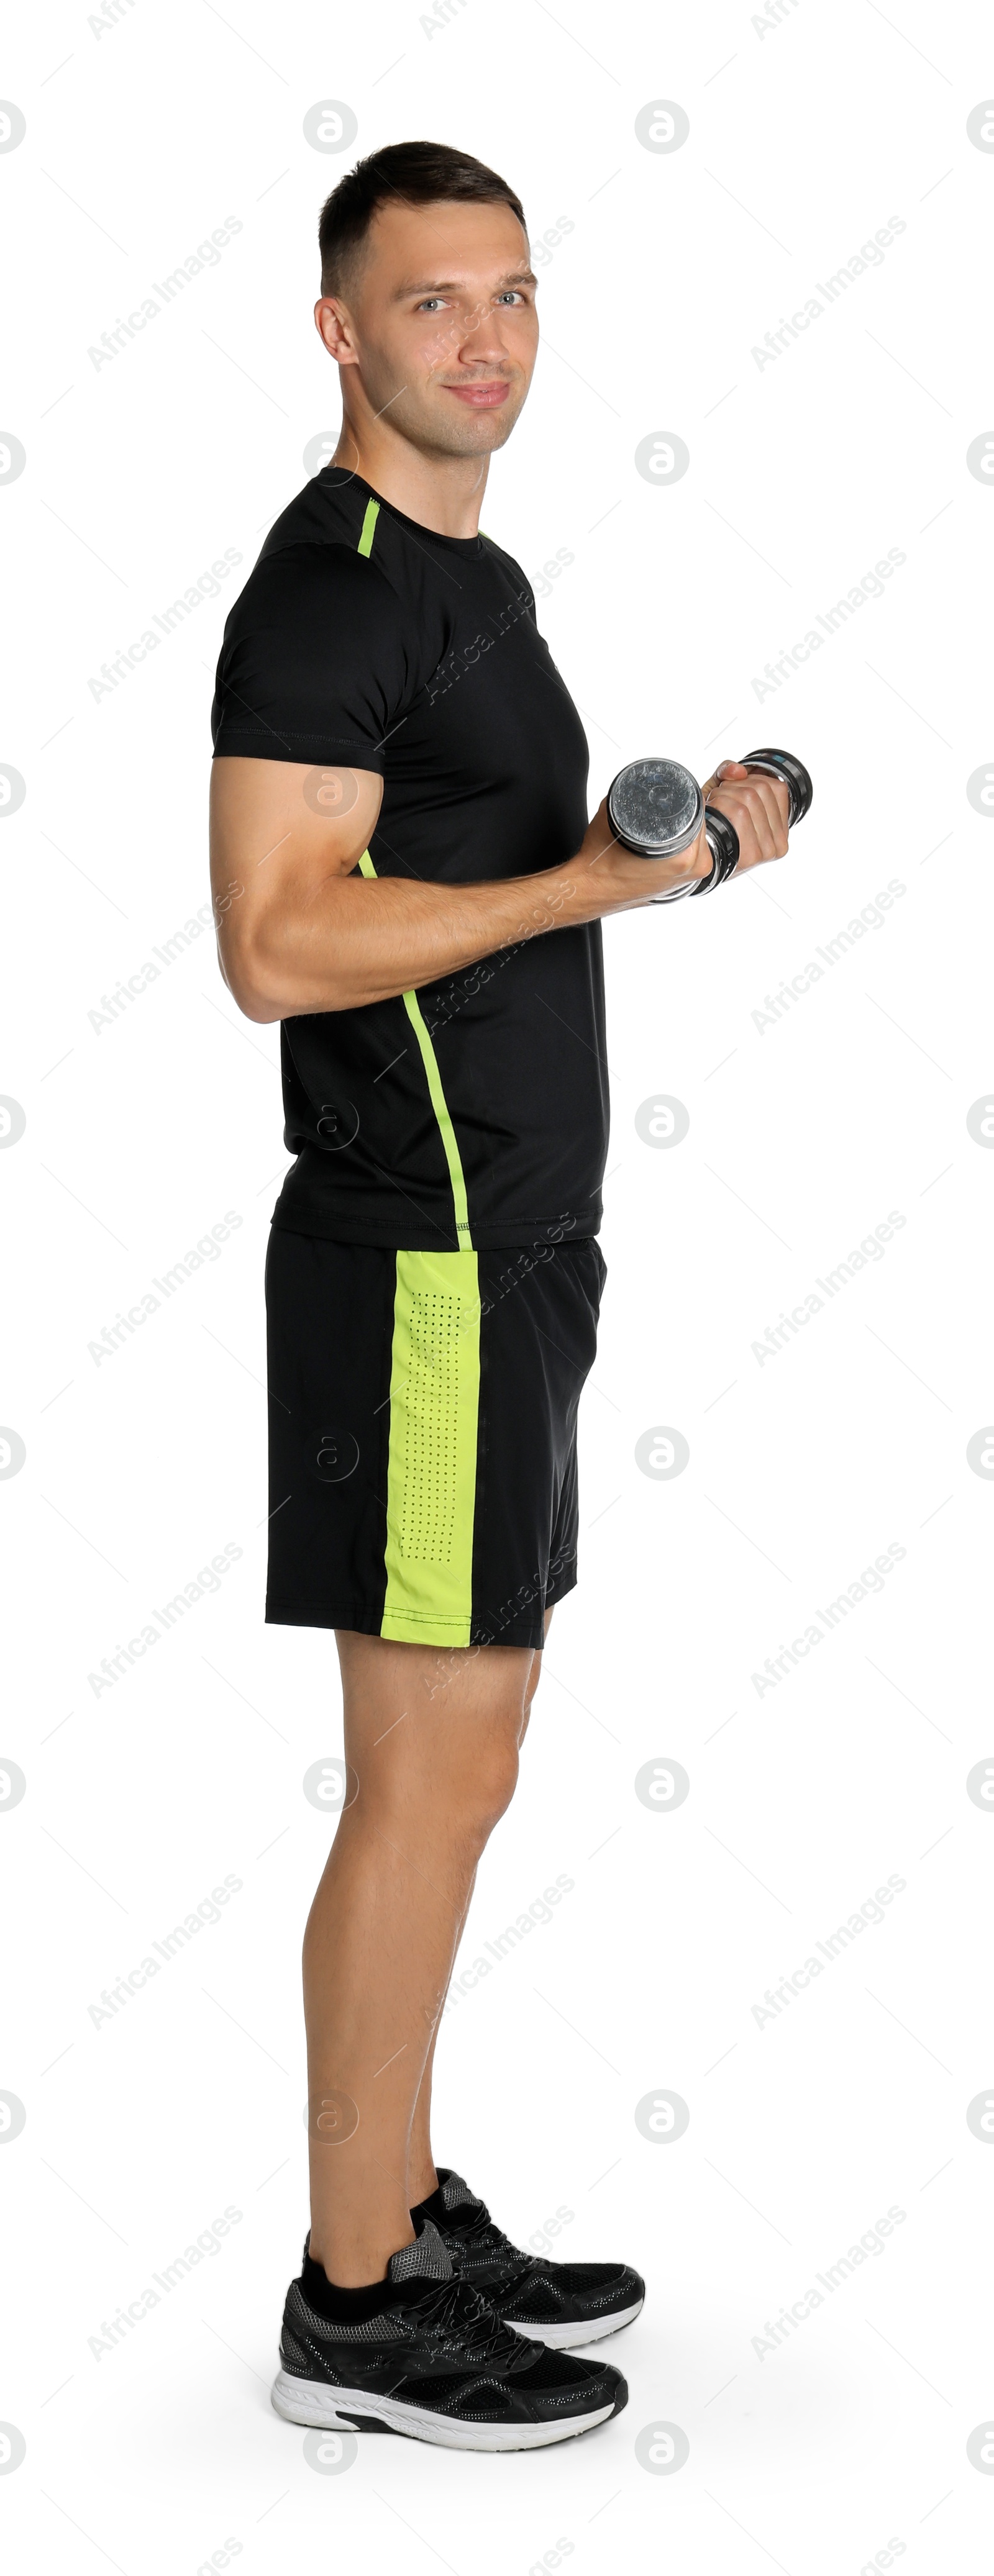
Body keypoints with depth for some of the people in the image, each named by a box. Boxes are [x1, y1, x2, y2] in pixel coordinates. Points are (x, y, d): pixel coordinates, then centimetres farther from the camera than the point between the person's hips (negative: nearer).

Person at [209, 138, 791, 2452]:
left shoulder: (473, 575, 18)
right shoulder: (332, 584, -13)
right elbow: (282, 943, -22)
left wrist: (671, 844, 15)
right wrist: (587, 882, -24)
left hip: (507, 1241, 10)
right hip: (421, 1258, -10)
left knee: (451, 1761, 15)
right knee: (433, 1778, -5)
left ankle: (408, 2208, 27)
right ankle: (358, 2304, 6)